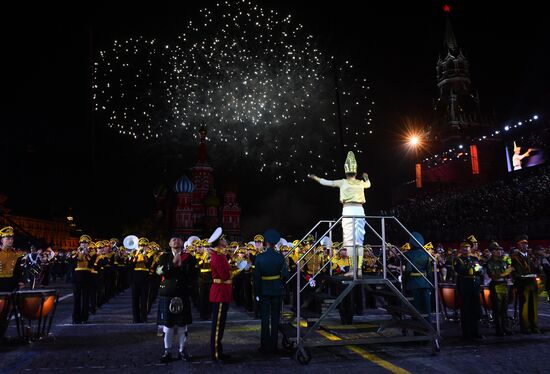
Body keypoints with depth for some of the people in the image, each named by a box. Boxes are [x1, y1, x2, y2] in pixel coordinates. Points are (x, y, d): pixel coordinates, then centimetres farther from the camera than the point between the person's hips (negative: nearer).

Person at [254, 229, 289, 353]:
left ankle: (265, 346, 11)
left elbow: (256, 277, -8)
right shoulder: (280, 257, -7)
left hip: (264, 291, -1)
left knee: (265, 319, 8)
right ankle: (274, 345, 14)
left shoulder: (259, 257, -9)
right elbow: (285, 275, -5)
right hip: (277, 291, 1)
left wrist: (257, 293, -1)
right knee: (275, 318, 9)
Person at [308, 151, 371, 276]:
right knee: (359, 241, 4)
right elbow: (368, 184, 40)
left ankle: (352, 269, -9)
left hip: (348, 211, -3)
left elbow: (327, 182, 17)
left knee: (350, 241, -4)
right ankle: (359, 269, 1)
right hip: (360, 211, 3)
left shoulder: (343, 182, 7)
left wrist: (315, 177, 33)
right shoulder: (360, 183, 16)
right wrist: (366, 177, 63)